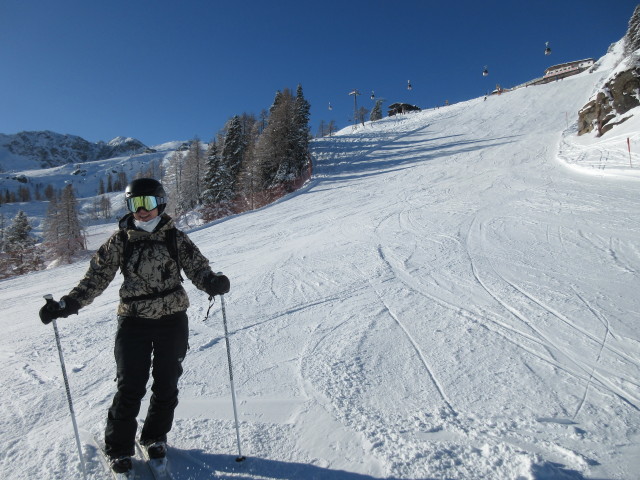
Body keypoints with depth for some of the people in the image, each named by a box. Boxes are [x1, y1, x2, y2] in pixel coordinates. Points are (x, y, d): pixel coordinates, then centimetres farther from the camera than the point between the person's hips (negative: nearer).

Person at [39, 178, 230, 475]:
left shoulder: (175, 237, -2)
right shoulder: (120, 241, -1)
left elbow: (197, 268, -7)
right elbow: (96, 278, 2)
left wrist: (212, 282, -28)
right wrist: (66, 305, -7)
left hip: (172, 320, 1)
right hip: (134, 321, 0)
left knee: (166, 384, 11)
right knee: (130, 387, 1)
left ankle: (155, 437, 35)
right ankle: (119, 449, 24)